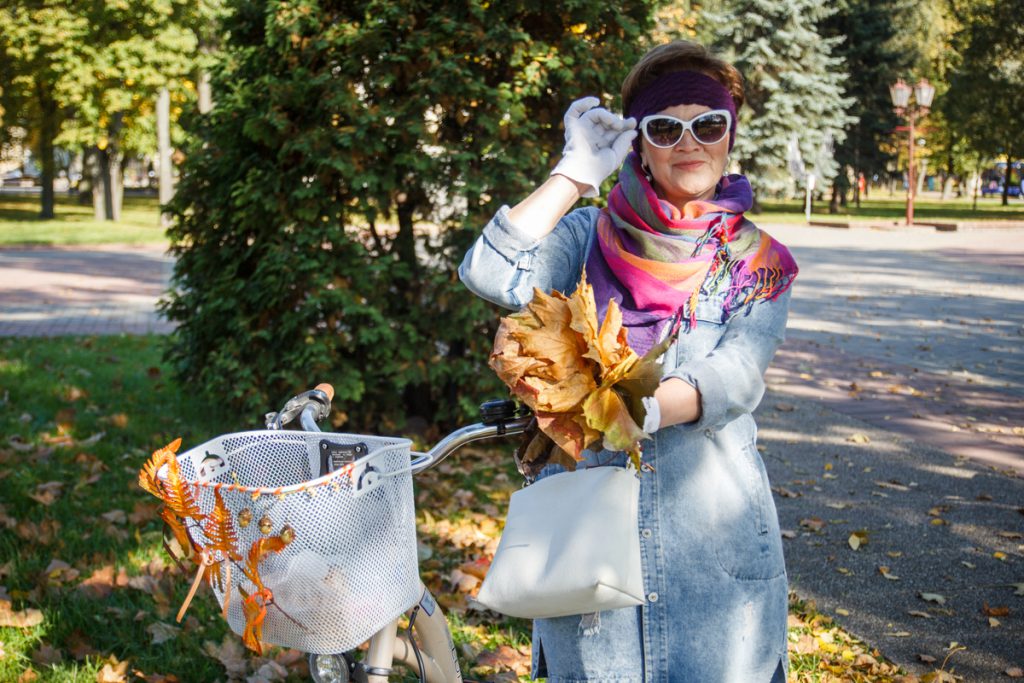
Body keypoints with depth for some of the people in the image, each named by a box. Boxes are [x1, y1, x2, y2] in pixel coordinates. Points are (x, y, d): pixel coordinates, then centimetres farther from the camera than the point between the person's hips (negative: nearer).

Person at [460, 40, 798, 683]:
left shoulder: (759, 262, 2)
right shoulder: (591, 237, 1)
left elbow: (735, 376, -13)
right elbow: (491, 273, -16)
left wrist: (647, 409, -32)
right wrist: (576, 171, -13)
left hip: (710, 524, 0)